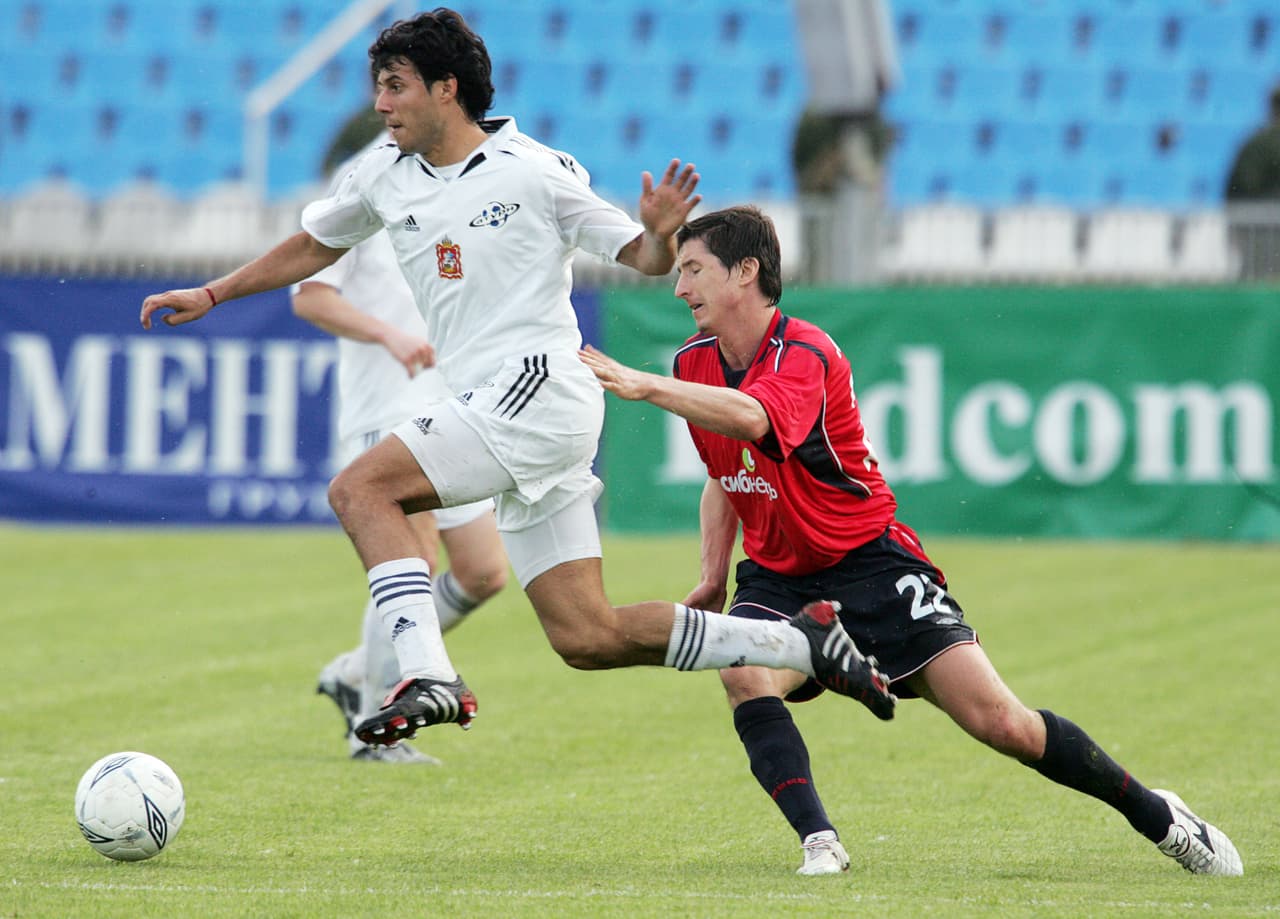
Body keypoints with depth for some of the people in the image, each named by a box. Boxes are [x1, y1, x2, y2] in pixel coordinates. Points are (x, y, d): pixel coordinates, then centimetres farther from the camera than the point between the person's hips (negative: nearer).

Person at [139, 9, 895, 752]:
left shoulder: (535, 171, -6)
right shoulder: (386, 180, 13)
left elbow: (642, 258, -2)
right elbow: (315, 246, 30)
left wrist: (661, 234, -24)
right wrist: (212, 296, 30)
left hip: (540, 391, -7)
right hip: (491, 410, 7)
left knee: (361, 488, -22)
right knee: (586, 638, 3)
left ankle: (429, 678, -30)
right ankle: (803, 643, 12)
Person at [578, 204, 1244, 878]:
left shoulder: (805, 354, -20)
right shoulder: (694, 363, 4)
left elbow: (750, 419, -44)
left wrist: (643, 386, -49)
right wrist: (712, 577, 7)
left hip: (869, 565, -6)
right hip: (776, 577, 6)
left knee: (998, 721, -11)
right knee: (743, 671, -31)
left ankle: (1156, 816, 7)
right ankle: (818, 842, -31)